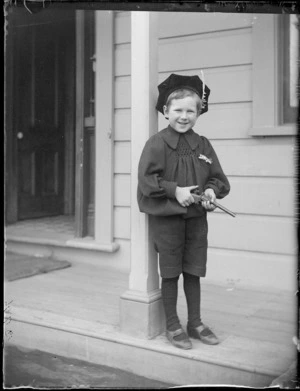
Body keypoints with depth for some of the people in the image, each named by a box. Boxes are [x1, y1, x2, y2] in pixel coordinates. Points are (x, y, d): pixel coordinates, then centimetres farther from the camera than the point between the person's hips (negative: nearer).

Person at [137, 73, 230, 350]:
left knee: (194, 271, 13)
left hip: (197, 216, 4)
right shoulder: (157, 143, -9)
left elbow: (218, 178, 10)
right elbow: (146, 179, -14)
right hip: (166, 217, -4)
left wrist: (211, 190, -11)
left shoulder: (203, 145, 6)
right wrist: (174, 190, -20)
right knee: (170, 272, 7)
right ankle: (172, 325, 23)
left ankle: (195, 322, 29)